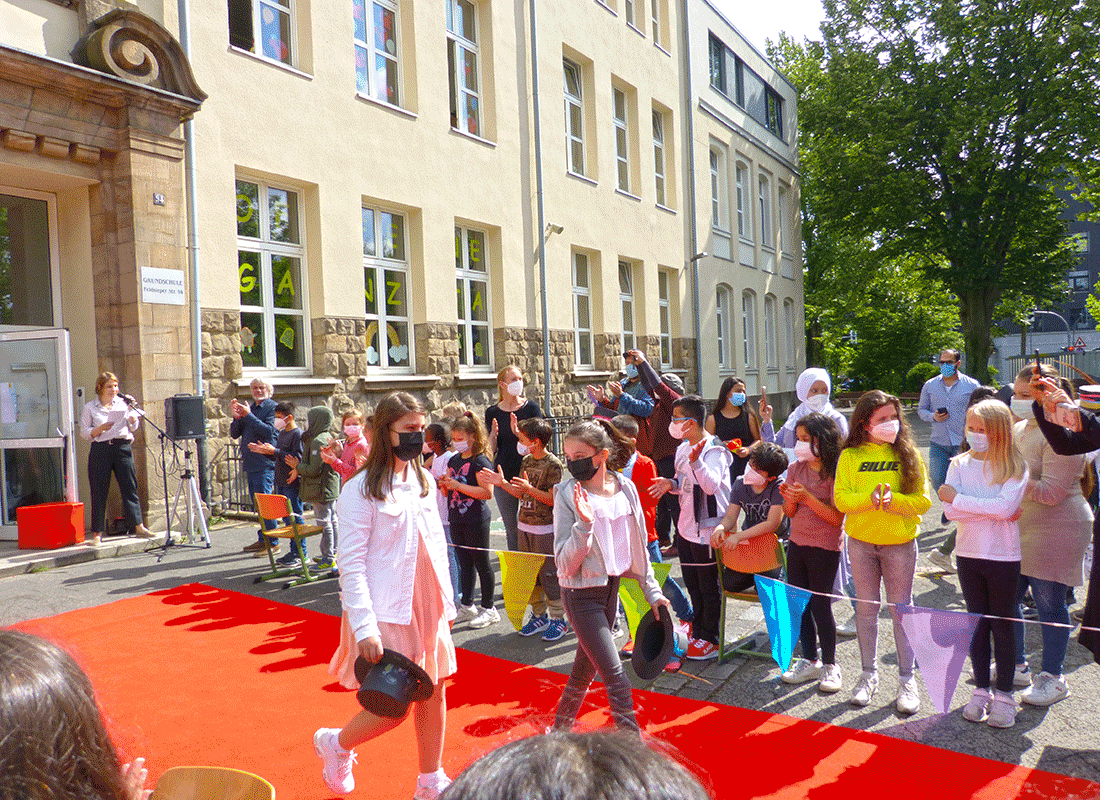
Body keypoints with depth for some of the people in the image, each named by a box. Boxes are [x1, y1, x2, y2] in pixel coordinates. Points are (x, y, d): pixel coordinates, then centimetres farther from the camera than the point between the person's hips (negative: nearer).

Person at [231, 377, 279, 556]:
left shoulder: (273, 407, -4)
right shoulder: (250, 409, 17)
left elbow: (268, 430, -18)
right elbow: (234, 434, 13)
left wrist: (248, 415, -20)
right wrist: (237, 416, -5)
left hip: (265, 463, -8)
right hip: (251, 464, 8)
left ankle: (273, 543, -7)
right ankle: (263, 540, 21)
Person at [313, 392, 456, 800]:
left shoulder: (424, 479, 8)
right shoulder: (361, 490, -13)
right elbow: (351, 565, -15)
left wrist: (446, 601, 14)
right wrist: (365, 628, -21)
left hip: (428, 606, 7)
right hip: (389, 612, -7)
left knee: (434, 691, 13)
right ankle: (336, 744, 29)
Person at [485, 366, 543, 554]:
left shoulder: (531, 408, 0)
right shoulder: (492, 413, 5)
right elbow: (491, 449, 5)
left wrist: (517, 432, -19)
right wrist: (493, 434, -14)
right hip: (504, 475, 2)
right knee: (511, 530, 10)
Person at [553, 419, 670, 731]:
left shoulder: (625, 488, -1)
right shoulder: (567, 495, -15)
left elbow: (638, 547, 10)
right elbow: (565, 564, -18)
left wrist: (652, 590, 10)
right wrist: (585, 523, -31)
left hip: (611, 588, 6)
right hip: (581, 593, -5)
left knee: (585, 669, 20)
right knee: (615, 677, -6)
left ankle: (561, 728, 40)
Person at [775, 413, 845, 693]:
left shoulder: (835, 471, -13)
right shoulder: (796, 469, 5)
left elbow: (837, 518, -17)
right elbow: (790, 513, 8)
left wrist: (807, 497, -25)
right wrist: (789, 497, -13)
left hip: (825, 547, -6)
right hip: (797, 544, 6)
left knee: (820, 604, 0)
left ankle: (830, 665, 18)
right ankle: (809, 661, 25)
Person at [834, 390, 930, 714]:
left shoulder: (907, 454, -2)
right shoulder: (850, 456, -2)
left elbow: (923, 500, -7)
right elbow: (840, 498, -9)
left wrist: (893, 500, -25)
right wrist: (869, 498, -26)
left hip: (900, 542, -1)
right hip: (861, 542, 1)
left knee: (901, 609, 7)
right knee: (866, 608, 11)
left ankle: (907, 679, 21)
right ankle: (869, 674, 26)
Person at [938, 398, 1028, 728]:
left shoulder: (1015, 467, -7)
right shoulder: (959, 464, 0)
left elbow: (1005, 507, -23)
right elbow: (951, 512, -11)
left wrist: (957, 497, -17)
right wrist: (992, 511, -18)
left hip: (1003, 556, -3)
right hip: (969, 554, 3)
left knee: (1002, 625, 6)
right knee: (978, 623, 12)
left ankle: (1004, 696, 18)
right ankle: (981, 690, 24)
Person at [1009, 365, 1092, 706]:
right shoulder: (1019, 428, 10)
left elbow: (1052, 492, -23)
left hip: (1055, 531, -8)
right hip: (1017, 529, 8)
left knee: (1049, 605, 4)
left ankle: (1053, 678, 21)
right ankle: (1016, 665, 30)